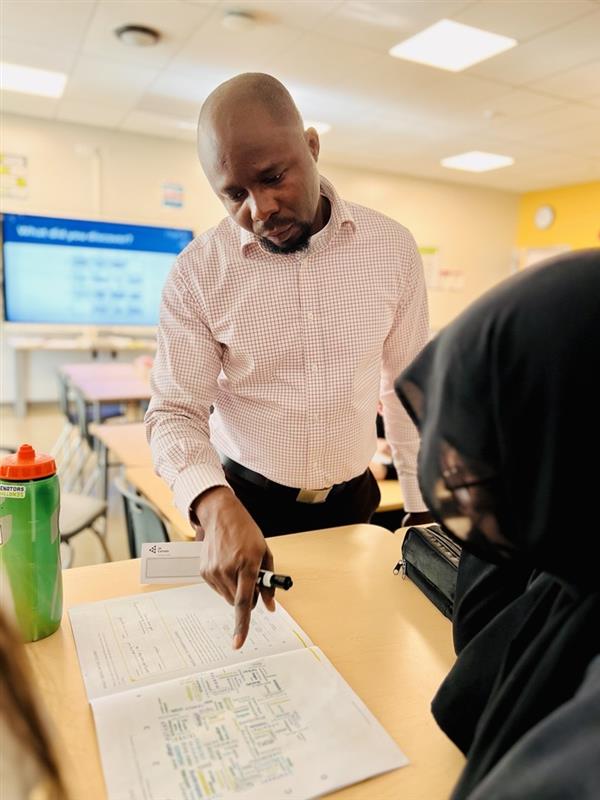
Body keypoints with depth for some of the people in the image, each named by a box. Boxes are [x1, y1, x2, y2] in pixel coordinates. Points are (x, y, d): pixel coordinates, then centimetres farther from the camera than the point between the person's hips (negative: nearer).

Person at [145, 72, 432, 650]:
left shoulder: (392, 248, -8)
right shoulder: (198, 272, -13)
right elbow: (174, 412, -14)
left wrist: (424, 508, 2)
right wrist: (216, 506, -34)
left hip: (352, 497, 2)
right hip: (245, 500, -1)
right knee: (255, 643, 19)